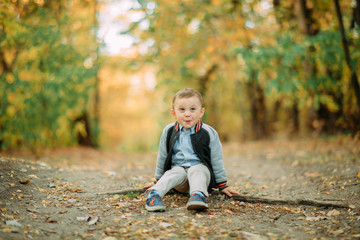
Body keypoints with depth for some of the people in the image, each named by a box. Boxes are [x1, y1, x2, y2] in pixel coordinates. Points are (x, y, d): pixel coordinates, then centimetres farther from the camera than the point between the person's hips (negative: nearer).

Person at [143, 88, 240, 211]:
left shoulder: (209, 133, -4)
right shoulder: (169, 132, 2)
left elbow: (216, 161, 3)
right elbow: (162, 157, 12)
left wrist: (222, 185, 5)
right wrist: (158, 180, 16)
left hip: (201, 169, -1)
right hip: (178, 168, 2)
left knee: (196, 170, -32)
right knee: (177, 172, -30)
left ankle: (198, 195, -58)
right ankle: (154, 194, -50)